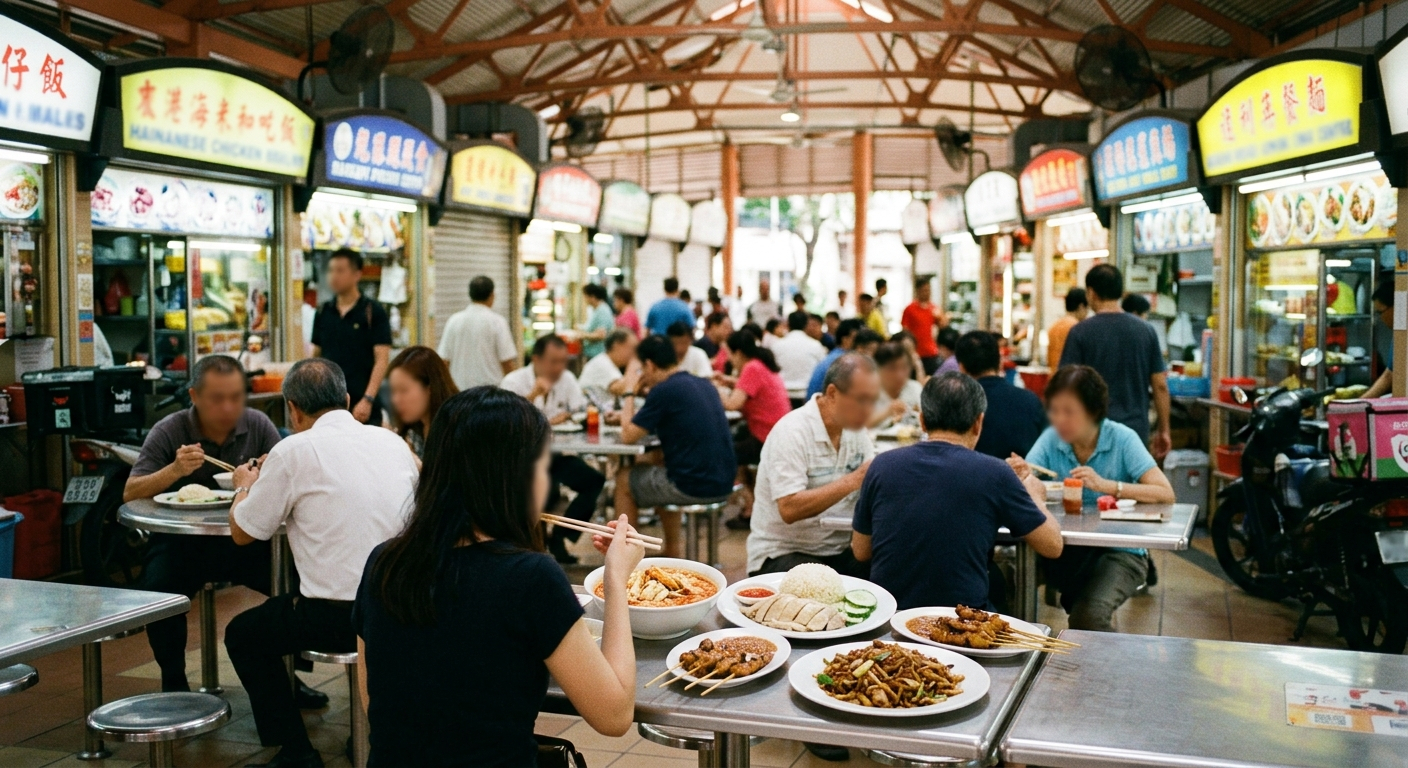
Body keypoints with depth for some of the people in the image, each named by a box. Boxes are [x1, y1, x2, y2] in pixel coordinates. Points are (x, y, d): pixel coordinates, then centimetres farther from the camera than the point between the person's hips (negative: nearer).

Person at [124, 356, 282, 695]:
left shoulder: (258, 425, -2)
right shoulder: (169, 432, -6)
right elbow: (130, 493, -11)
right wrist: (174, 470, -29)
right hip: (182, 541, -1)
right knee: (157, 591, -29)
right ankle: (174, 683, -4)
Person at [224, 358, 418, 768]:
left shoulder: (295, 450, -7)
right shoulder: (392, 442, 7)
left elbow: (243, 532, 2)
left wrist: (245, 487, 24)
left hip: (338, 618, -5)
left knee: (242, 635, 21)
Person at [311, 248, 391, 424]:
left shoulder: (373, 312, -4)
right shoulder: (323, 313, 10)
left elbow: (382, 359, -9)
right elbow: (316, 356, 17)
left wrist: (368, 399, -17)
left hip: (362, 408, -4)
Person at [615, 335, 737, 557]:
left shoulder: (663, 391, -13)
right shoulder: (706, 385, 10)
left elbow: (628, 437, -6)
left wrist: (629, 395, 7)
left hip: (693, 487, -7)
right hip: (723, 485, 8)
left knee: (624, 479, 17)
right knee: (652, 462, 33)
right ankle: (673, 548, 36)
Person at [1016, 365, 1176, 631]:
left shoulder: (1121, 439, -9)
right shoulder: (1051, 439, -1)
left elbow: (1165, 494, -19)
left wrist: (1106, 485, -29)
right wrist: (1017, 476, -32)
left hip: (1120, 551, -4)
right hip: (1069, 549, 4)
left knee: (1088, 615, -29)